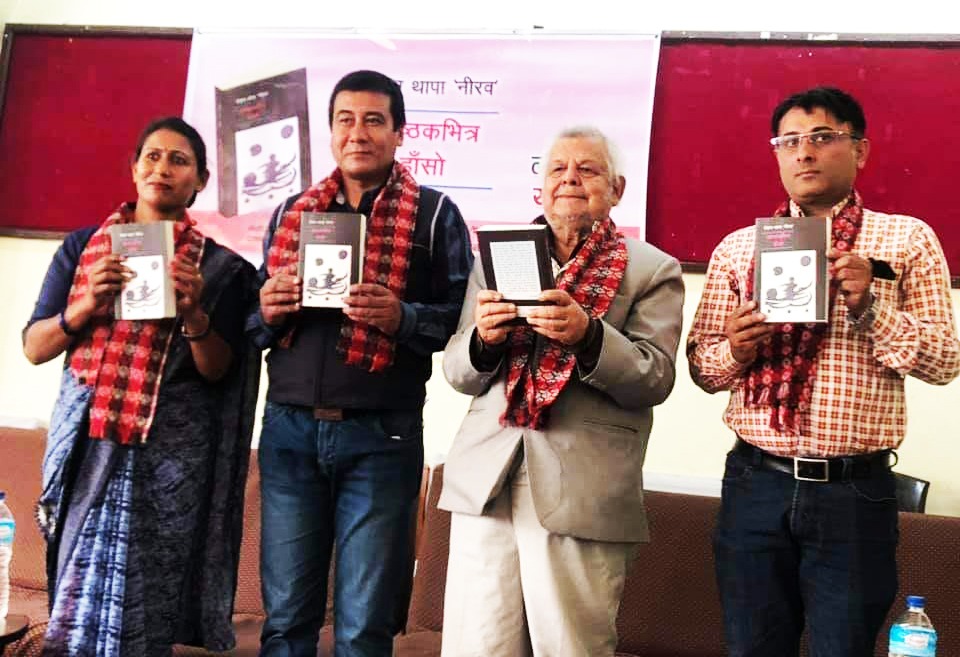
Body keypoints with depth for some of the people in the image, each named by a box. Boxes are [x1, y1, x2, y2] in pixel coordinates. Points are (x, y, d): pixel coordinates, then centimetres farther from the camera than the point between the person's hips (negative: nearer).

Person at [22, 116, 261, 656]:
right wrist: (85, 307, -11)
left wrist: (194, 313, -15)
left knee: (138, 608, -2)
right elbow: (34, 348, 7)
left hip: (169, 443, -2)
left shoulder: (219, 266, 4)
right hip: (85, 434, 2)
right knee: (76, 601, 3)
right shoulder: (82, 247, 10)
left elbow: (217, 371, 2)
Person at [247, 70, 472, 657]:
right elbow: (254, 321, 16)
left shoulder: (434, 213, 2)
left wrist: (400, 317, -21)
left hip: (380, 436, -3)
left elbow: (462, 316, -4)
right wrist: (268, 311, -6)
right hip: (290, 429, 3)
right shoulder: (292, 211, 13)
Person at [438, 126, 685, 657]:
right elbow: (456, 372, 13)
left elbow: (655, 378, -4)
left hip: (582, 493, -2)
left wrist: (587, 334, -22)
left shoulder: (653, 270, 7)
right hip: (485, 481, 3)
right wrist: (484, 339, -10)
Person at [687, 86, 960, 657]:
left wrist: (869, 306, -16)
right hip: (756, 485, 2)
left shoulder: (907, 239, 4)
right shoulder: (737, 247, 9)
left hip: (856, 492, -2)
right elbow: (702, 367, 10)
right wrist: (734, 350, -12)